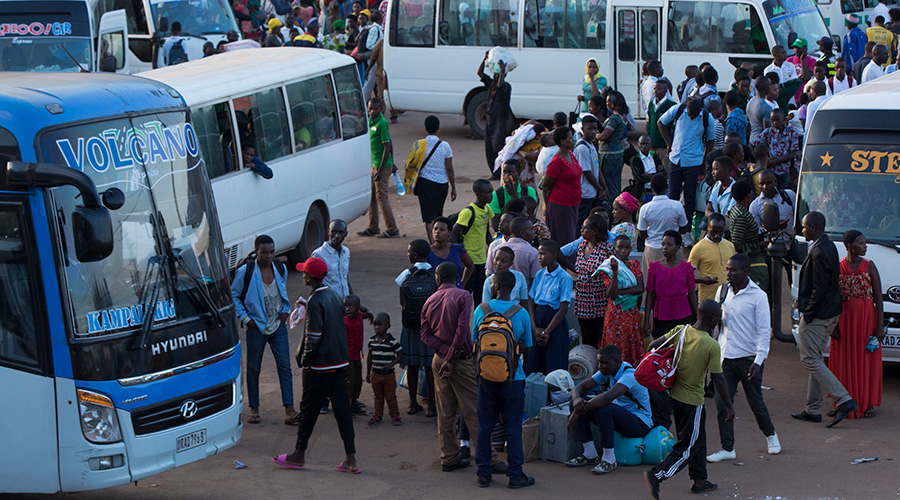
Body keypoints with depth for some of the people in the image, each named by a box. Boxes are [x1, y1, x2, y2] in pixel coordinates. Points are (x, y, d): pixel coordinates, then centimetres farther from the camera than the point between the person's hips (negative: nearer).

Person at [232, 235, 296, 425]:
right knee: (253, 368, 7)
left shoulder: (281, 268, 3)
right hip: (256, 326, -3)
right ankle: (254, 409, 18)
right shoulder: (245, 272, -11)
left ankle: (289, 410, -4)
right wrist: (244, 318, -8)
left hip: (278, 324, 3)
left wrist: (285, 310, 9)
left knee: (285, 366, -3)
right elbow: (233, 296, -2)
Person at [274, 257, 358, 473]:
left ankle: (299, 456, 17)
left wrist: (304, 360, -9)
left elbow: (313, 337, -19)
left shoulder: (315, 302, -17)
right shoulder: (334, 295, 8)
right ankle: (351, 460, 3)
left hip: (320, 366, -8)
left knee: (309, 409, 6)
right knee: (342, 409, 6)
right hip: (340, 362, 8)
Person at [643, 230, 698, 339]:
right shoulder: (655, 267, 1)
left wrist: (697, 318, 7)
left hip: (683, 317, 0)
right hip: (661, 317, 0)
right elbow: (650, 295, 2)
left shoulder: (686, 267, 1)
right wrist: (646, 322, 0)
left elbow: (692, 294, 6)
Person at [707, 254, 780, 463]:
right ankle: (727, 448, 4)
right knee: (722, 402, -4)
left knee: (755, 401, 7)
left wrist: (758, 361, -18)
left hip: (749, 358, -4)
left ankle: (770, 435, 33)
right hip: (727, 358, 4)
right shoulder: (722, 291, 6)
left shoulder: (758, 296, -10)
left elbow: (764, 331, -11)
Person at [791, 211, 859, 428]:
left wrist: (808, 314, -15)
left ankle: (844, 400, -10)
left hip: (818, 315, -10)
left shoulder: (819, 252, -22)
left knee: (811, 360, -4)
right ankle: (813, 410, 21)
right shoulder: (828, 246, 10)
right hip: (830, 313, 10)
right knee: (815, 359, 15)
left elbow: (820, 289, -24)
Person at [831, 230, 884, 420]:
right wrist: (833, 325, -3)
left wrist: (880, 325, -6)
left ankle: (867, 404, 11)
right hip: (844, 317, 0)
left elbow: (878, 298, 0)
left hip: (867, 317, 0)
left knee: (867, 360, 3)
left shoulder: (869, 266, 0)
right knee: (845, 361, 4)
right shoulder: (837, 267, 1)